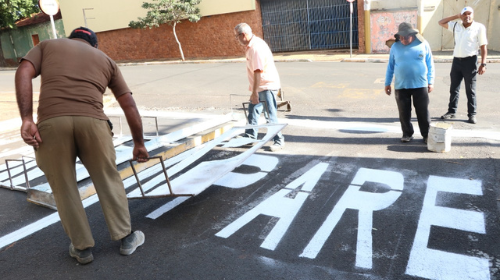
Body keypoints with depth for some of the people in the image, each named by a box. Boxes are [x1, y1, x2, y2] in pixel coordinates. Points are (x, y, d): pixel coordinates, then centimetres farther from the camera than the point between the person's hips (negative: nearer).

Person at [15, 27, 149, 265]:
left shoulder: (47, 45, 26)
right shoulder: (105, 59, 27)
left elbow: (23, 74, 5)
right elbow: (129, 105, 21)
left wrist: (26, 119, -2)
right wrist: (139, 143, 28)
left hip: (51, 121, 0)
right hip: (92, 120, 0)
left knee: (63, 187, 15)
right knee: (108, 180, 16)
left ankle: (82, 248, 27)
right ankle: (126, 238, 27)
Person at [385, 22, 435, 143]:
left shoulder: (423, 44, 2)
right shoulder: (395, 46, 4)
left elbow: (430, 64, 6)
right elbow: (390, 66, 10)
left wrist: (430, 82, 2)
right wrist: (387, 83, 9)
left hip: (420, 85, -1)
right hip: (400, 86, 1)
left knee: (423, 112, 4)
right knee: (404, 112, 8)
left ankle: (426, 135, 16)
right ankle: (407, 134, 22)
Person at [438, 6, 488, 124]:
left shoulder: (479, 27, -5)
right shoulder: (456, 26, 8)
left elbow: (483, 47, -6)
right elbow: (441, 22, 15)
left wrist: (483, 64, -12)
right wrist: (456, 16, 5)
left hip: (470, 61, -4)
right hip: (456, 60, 4)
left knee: (470, 90, 2)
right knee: (454, 89, 9)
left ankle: (472, 114, 10)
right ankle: (452, 111, 19)